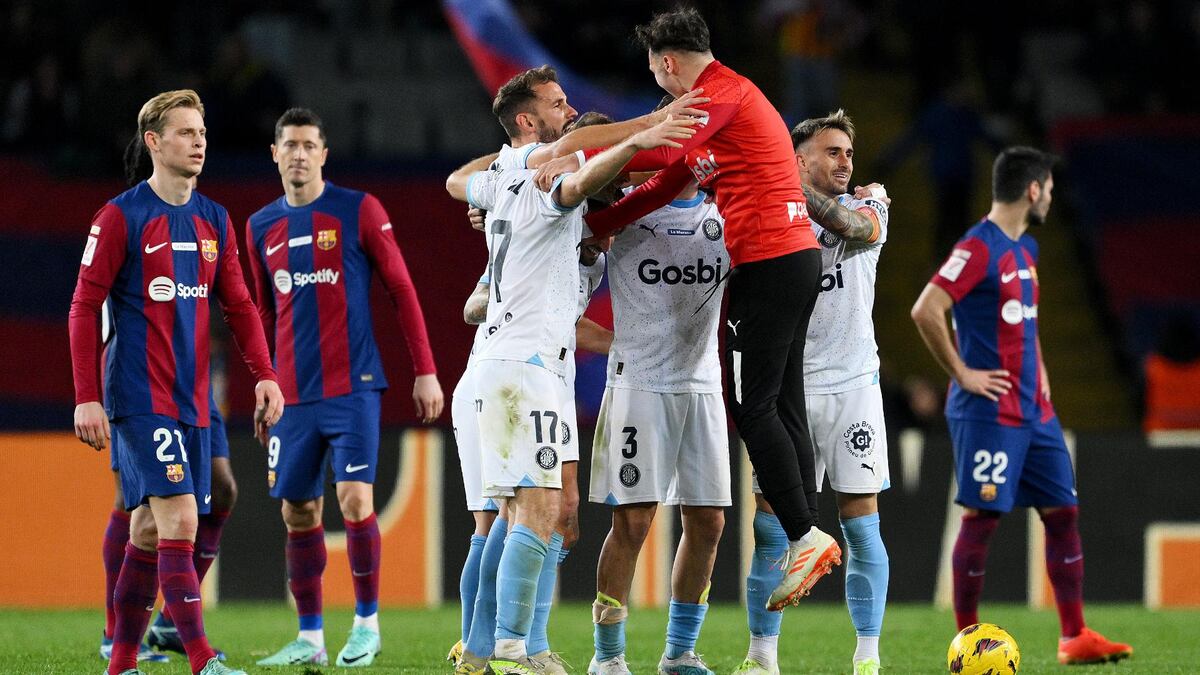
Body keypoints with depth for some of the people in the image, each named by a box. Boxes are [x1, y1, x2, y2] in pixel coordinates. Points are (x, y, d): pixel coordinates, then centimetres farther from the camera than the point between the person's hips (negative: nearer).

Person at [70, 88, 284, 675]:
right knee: (179, 521, -16)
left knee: (150, 530, 9)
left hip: (193, 401, 6)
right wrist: (87, 398, -11)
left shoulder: (214, 221, 13)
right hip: (141, 400, -6)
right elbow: (84, 308, -6)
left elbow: (238, 306, 17)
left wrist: (264, 375, 2)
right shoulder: (121, 217, -6)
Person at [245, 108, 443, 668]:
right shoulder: (261, 227, 10)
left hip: (352, 387, -4)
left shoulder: (358, 211, -2)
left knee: (355, 500, -13)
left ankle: (367, 622, 1)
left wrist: (425, 371, -4)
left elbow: (401, 290, 0)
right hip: (292, 395, 4)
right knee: (298, 513, 5)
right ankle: (310, 638, 13)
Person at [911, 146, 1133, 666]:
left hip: (1034, 411, 9)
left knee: (1063, 512, 7)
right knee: (982, 518, -5)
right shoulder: (979, 248, -14)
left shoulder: (1025, 249, 16)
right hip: (989, 413, -9)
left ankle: (1075, 637, 12)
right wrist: (962, 374, -18)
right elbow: (925, 311, -23)